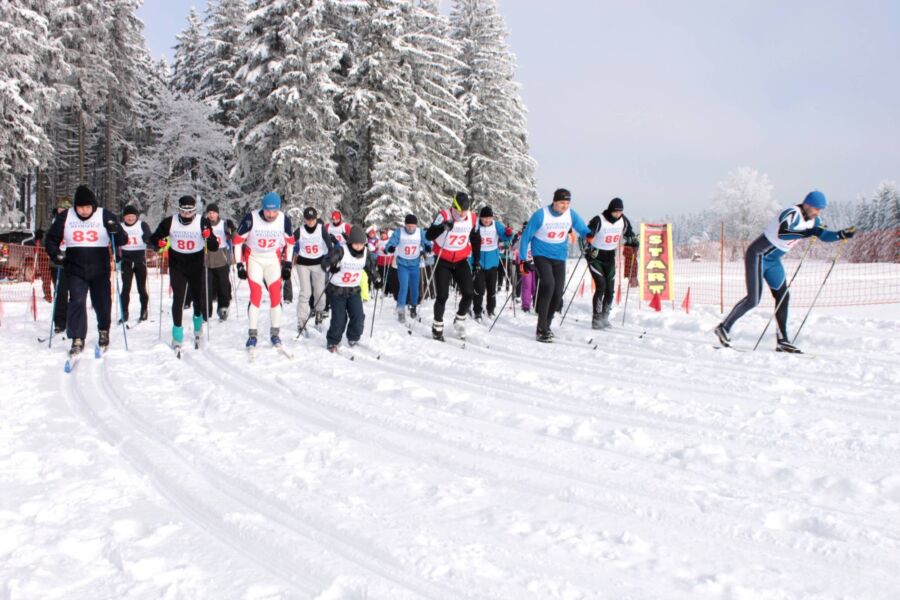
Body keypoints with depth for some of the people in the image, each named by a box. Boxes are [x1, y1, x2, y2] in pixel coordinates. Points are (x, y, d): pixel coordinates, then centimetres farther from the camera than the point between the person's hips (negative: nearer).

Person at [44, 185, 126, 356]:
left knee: (102, 303, 10)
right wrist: (55, 253, -10)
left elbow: (121, 241, -3)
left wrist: (116, 231, -24)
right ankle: (77, 340, -5)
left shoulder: (105, 216, -4)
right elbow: (51, 239, 9)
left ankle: (104, 331, 36)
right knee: (77, 302, -11)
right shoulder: (65, 218, 0)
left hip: (100, 271, 0)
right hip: (75, 270, 0)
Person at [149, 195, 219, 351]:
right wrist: (159, 242, -17)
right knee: (178, 298, -8)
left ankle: (198, 324, 43)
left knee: (198, 298, 12)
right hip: (177, 266, 0)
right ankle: (177, 335, 1)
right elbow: (154, 238, 5)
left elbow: (213, 247, -10)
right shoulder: (170, 222, -7)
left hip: (197, 266, 0)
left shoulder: (202, 222, -10)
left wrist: (209, 237, -31)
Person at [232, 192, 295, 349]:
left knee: (276, 294, -4)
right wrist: (239, 265, -10)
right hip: (254, 258, -2)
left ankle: (275, 333, 8)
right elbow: (238, 240, -10)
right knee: (256, 294, -11)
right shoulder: (251, 218, -22)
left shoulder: (284, 220, -15)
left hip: (273, 259, 2)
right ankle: (252, 334, -4)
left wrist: (287, 263, 3)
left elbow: (290, 241, 3)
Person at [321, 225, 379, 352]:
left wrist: (376, 279, 7)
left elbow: (370, 267, 15)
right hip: (337, 290, -4)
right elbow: (326, 262, -25)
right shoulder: (340, 250, -18)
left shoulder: (366, 253, -2)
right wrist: (331, 267, -45)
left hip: (354, 290, 4)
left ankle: (353, 339, 21)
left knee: (358, 316, -4)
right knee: (339, 318, -7)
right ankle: (333, 342, 14)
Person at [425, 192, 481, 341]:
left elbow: (475, 239, 12)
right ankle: (437, 327, 12)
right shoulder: (443, 216, -18)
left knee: (469, 293, -6)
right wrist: (443, 226, -42)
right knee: (442, 296, -7)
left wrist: (476, 259, 11)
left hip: (461, 261, 4)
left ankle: (459, 320, 19)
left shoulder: (472, 218, -5)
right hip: (443, 261, -3)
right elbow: (428, 236, -26)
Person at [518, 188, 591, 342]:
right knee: (548, 285, -24)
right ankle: (542, 329, -18)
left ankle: (546, 325, 25)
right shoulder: (541, 215, -15)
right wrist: (522, 260, -11)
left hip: (559, 257, 5)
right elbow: (526, 236, -9)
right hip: (542, 255, -5)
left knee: (558, 293, 2)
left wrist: (589, 235, -23)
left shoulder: (571, 215, -5)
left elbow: (583, 229, 3)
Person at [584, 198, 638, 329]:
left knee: (610, 289, 3)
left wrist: (635, 244, 0)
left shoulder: (623, 221, -1)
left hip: (610, 259, 6)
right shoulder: (598, 220, -19)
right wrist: (587, 250, -33)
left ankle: (604, 317, 17)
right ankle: (596, 319, -10)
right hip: (595, 258, -5)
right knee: (601, 286, -16)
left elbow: (629, 235, 16)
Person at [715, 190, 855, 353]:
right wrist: (807, 232, -43)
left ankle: (782, 340, 8)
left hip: (773, 260, 9)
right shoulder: (793, 214, -24)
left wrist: (843, 234, 1)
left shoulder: (812, 220, 5)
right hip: (758, 255, -9)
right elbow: (782, 233, -41)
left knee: (783, 296, 4)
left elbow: (823, 235, 16)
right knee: (753, 299, -12)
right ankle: (723, 328, 1)